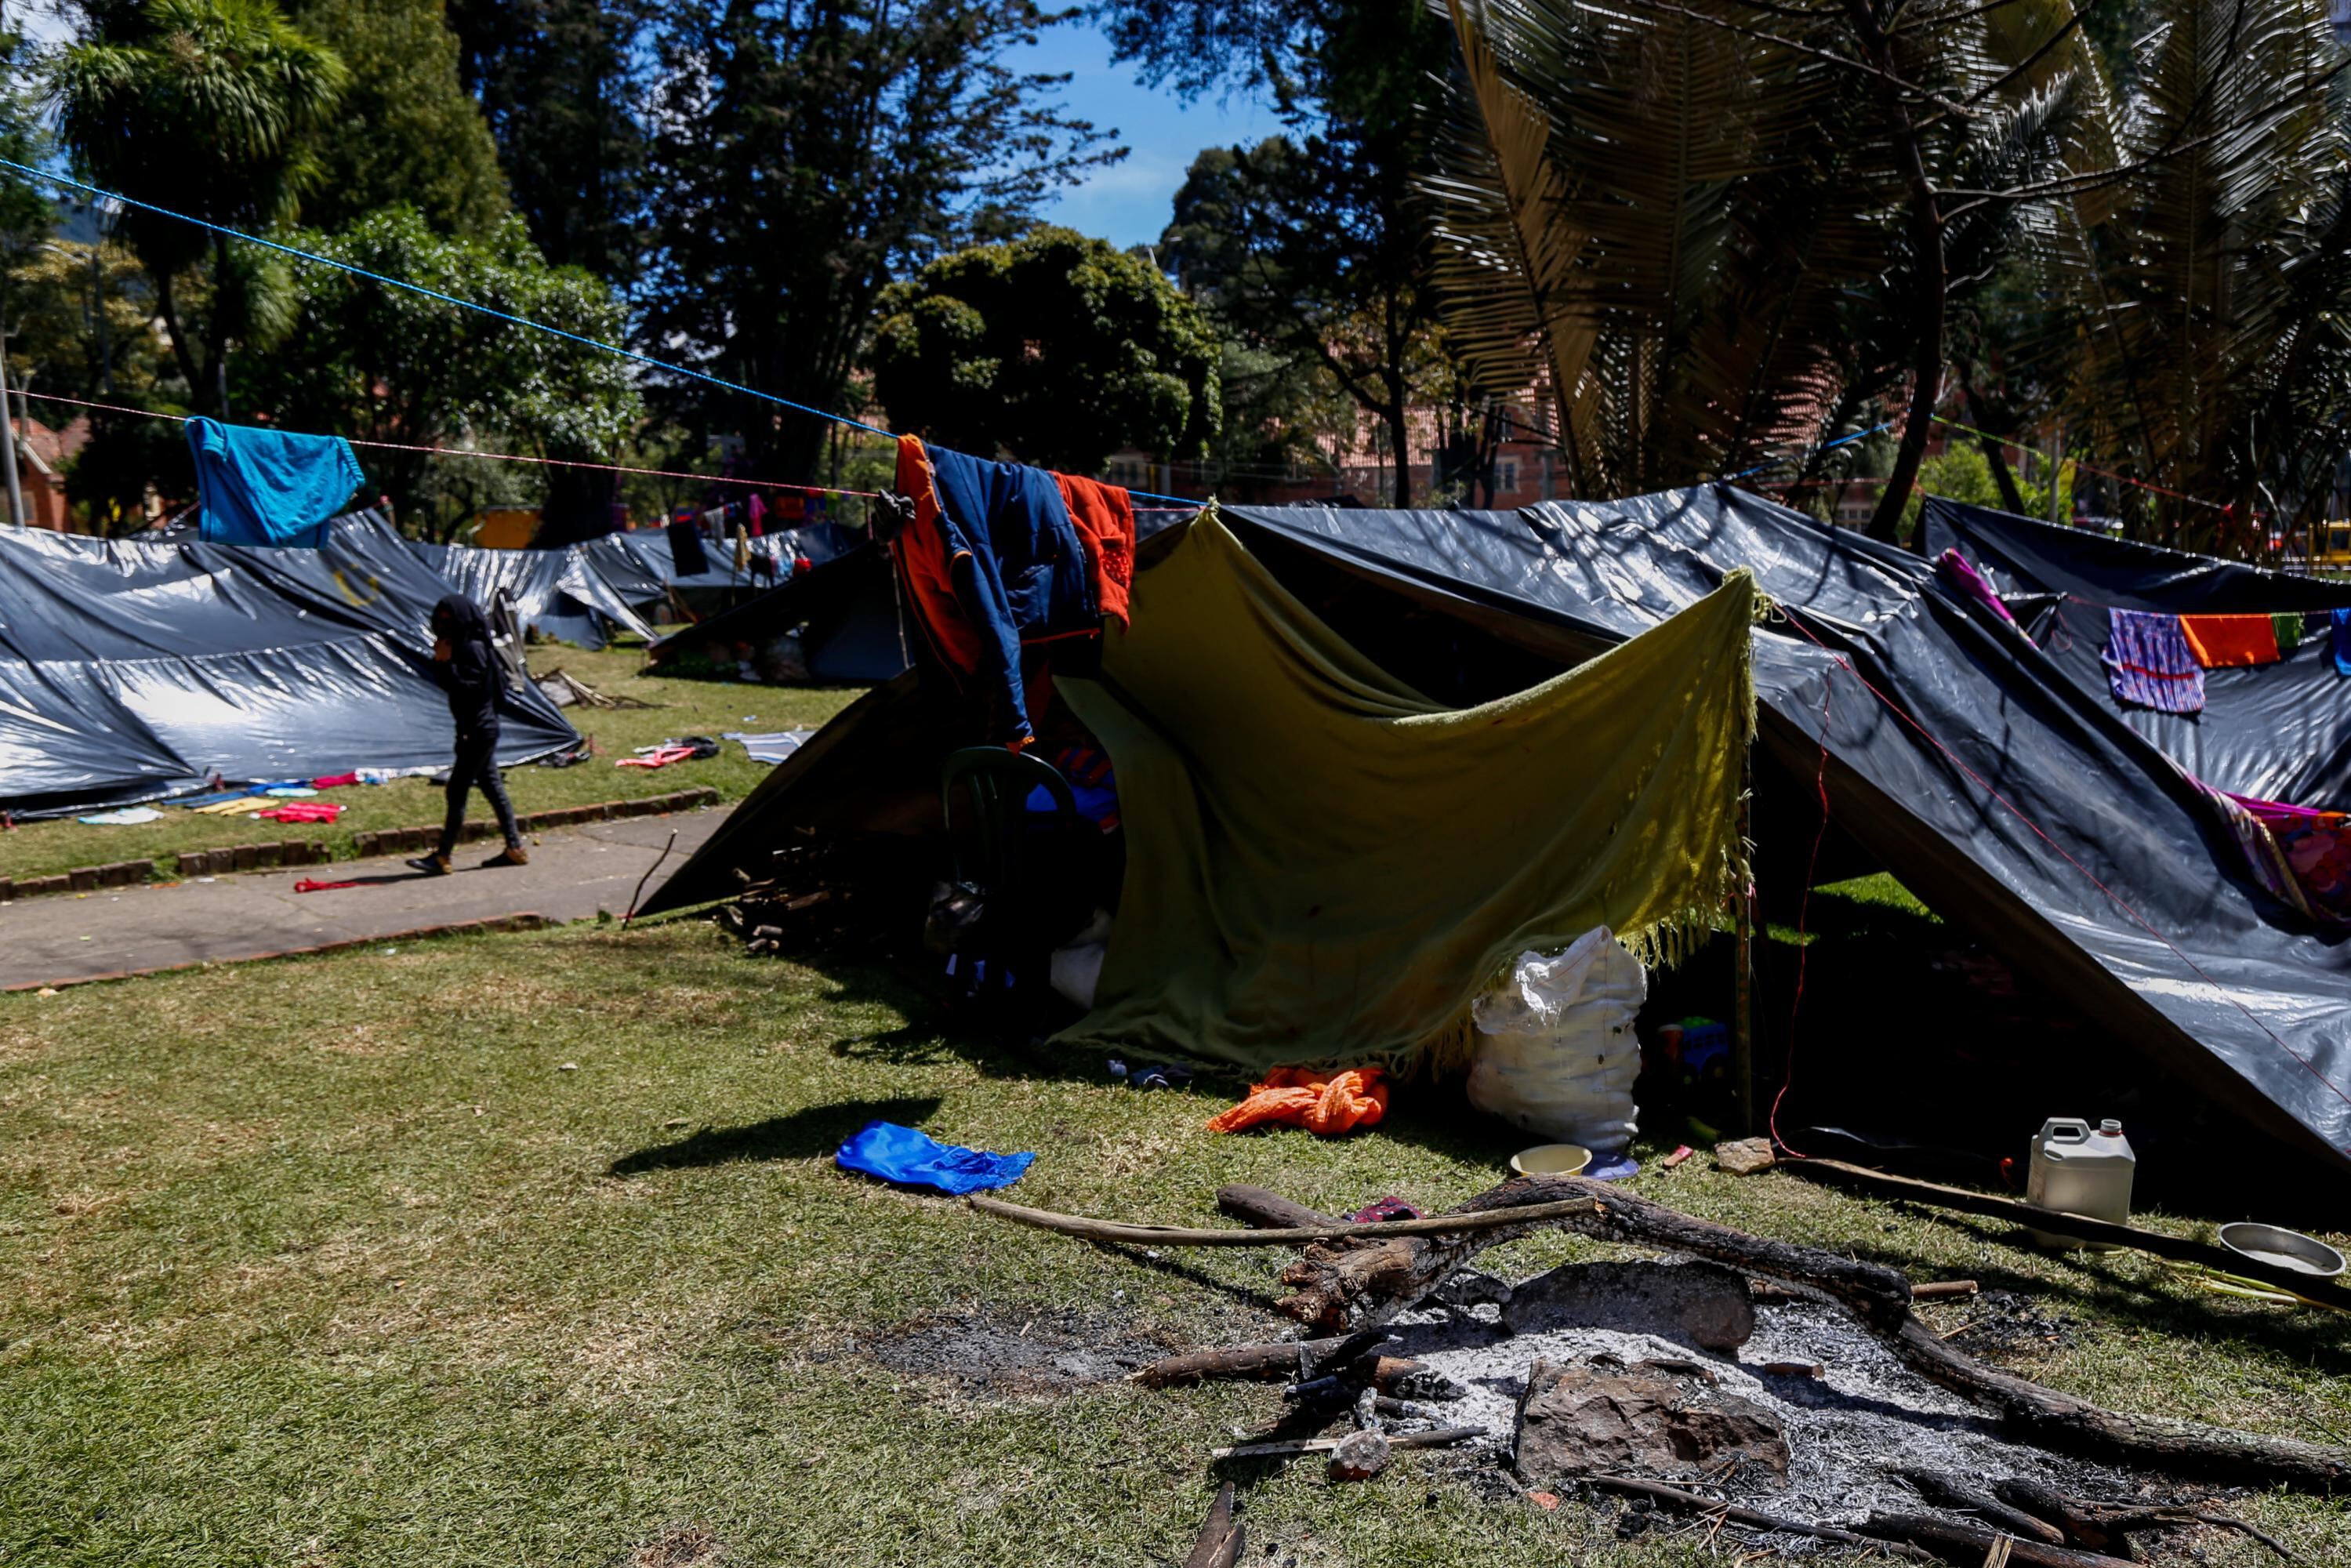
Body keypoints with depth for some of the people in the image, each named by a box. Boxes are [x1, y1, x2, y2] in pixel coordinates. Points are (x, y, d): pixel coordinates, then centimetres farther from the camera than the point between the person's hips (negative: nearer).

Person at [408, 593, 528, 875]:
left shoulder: (474, 648, -16)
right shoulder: (462, 646, 12)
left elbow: (466, 687, -21)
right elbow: (447, 684, 13)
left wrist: (446, 663, -22)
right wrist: (440, 663, -2)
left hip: (478, 730, -10)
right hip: (476, 729, 10)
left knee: (457, 790, -6)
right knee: (492, 786, 12)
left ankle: (442, 857, -2)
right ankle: (514, 848, 16)